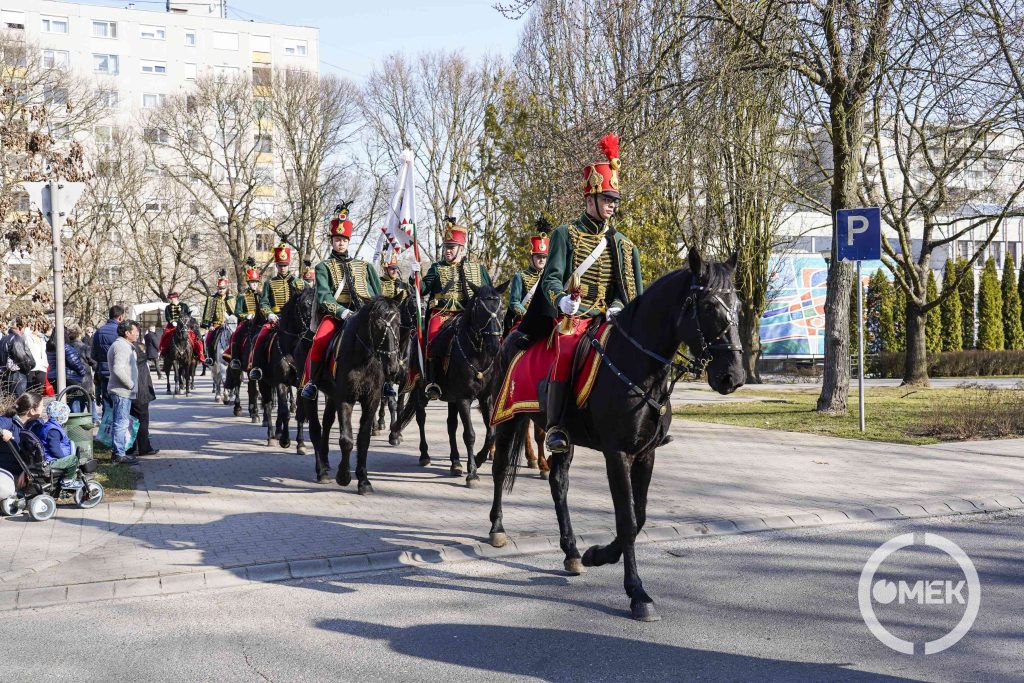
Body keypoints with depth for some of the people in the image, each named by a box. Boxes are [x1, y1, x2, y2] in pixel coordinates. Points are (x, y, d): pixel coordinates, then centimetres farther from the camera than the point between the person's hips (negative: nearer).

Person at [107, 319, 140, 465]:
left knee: (121, 422, 17)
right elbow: (118, 369, -27)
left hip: (124, 391, 11)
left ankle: (118, 451, 25)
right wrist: (131, 385, -19)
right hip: (122, 391, -11)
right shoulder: (121, 346, -17)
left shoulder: (125, 345, 18)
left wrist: (131, 385, 16)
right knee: (121, 422, -7)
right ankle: (119, 454, -4)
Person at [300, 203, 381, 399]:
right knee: (320, 340, -32)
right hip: (334, 313, -2)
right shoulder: (324, 267, 11)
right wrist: (343, 312, -20)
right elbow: (324, 297, -5)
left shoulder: (363, 266, 20)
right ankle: (310, 381, -14)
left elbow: (377, 295, 17)